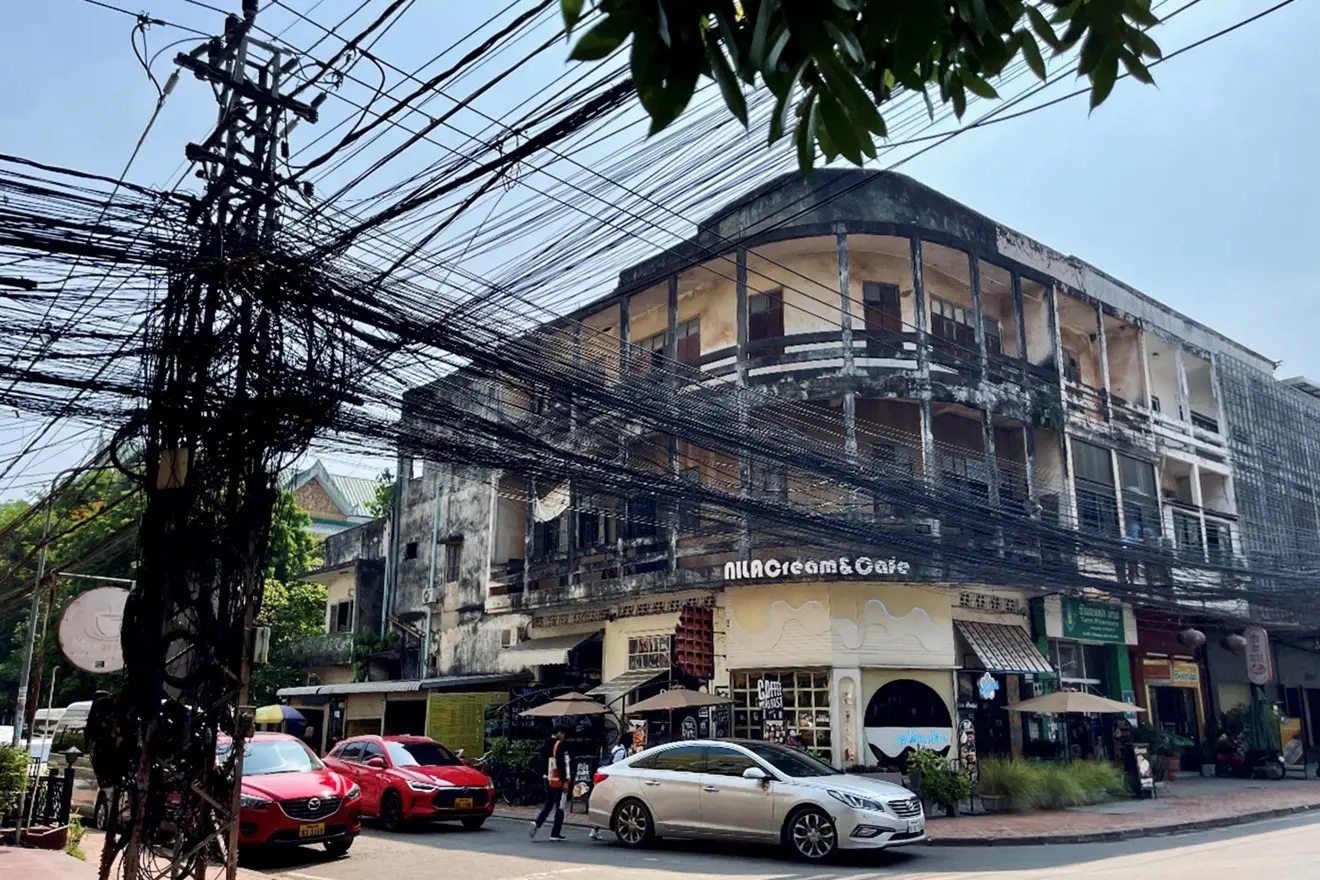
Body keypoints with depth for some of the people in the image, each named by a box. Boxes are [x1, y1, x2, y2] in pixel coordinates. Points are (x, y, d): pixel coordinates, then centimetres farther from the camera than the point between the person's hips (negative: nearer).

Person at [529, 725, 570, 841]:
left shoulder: (546, 745, 11)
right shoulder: (560, 745, -14)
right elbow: (561, 764, -19)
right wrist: (565, 780, -17)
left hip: (548, 780, 8)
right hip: (559, 781, -8)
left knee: (548, 805, 16)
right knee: (560, 807, 2)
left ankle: (537, 823, -5)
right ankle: (555, 834, 5)